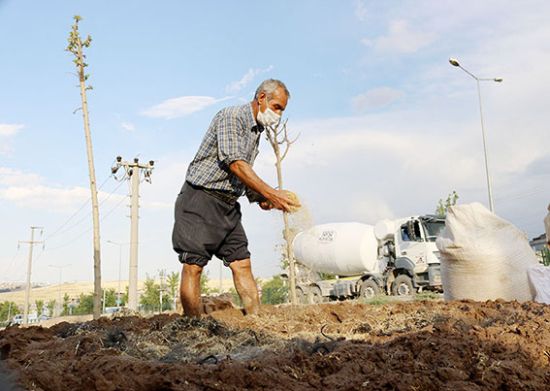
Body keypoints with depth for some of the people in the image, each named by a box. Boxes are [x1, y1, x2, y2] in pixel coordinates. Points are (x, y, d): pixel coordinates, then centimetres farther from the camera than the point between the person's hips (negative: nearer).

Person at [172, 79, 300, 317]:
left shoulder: (256, 131, 17)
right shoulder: (231, 116, -10)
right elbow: (235, 164, -23)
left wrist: (261, 199, 4)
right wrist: (270, 193, -26)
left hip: (228, 205, 9)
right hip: (201, 199, -8)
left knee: (242, 264, 3)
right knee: (193, 266, -7)